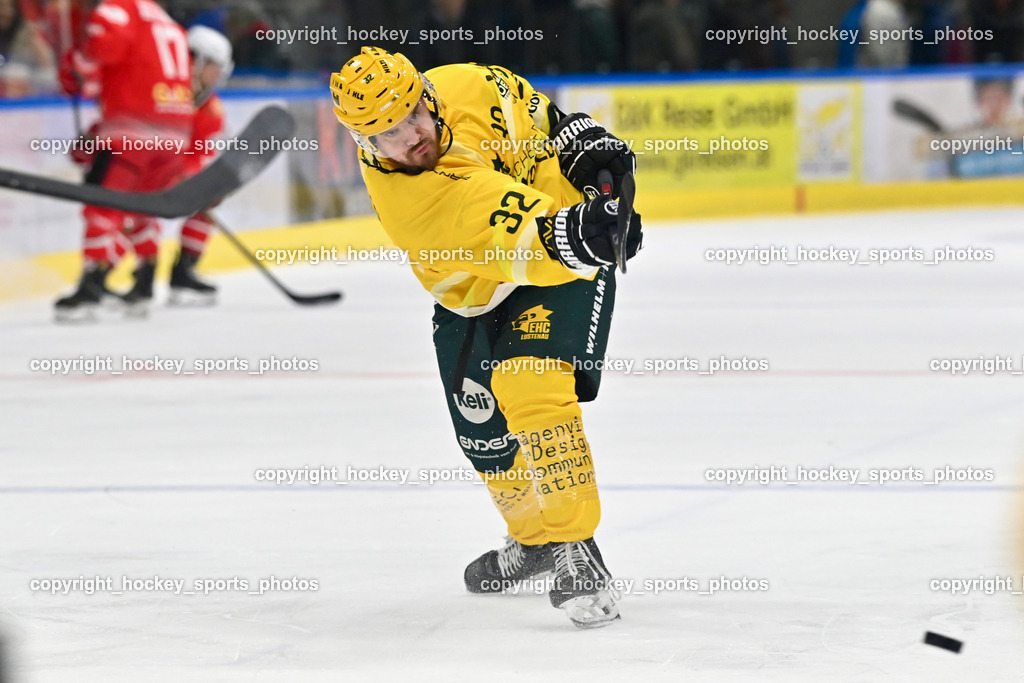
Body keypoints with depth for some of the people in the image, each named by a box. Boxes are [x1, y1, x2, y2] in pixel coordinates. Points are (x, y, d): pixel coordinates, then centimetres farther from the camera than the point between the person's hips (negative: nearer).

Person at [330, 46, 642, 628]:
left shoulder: (468, 86, -22)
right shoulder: (401, 198, -30)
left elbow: (536, 112, 2)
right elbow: (512, 243, -43)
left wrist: (583, 140, -13)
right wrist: (569, 236, -60)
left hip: (564, 266, -2)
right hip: (475, 295, 2)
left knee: (530, 388, -23)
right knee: (485, 430, 5)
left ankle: (577, 551, -20)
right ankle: (537, 541, 34)